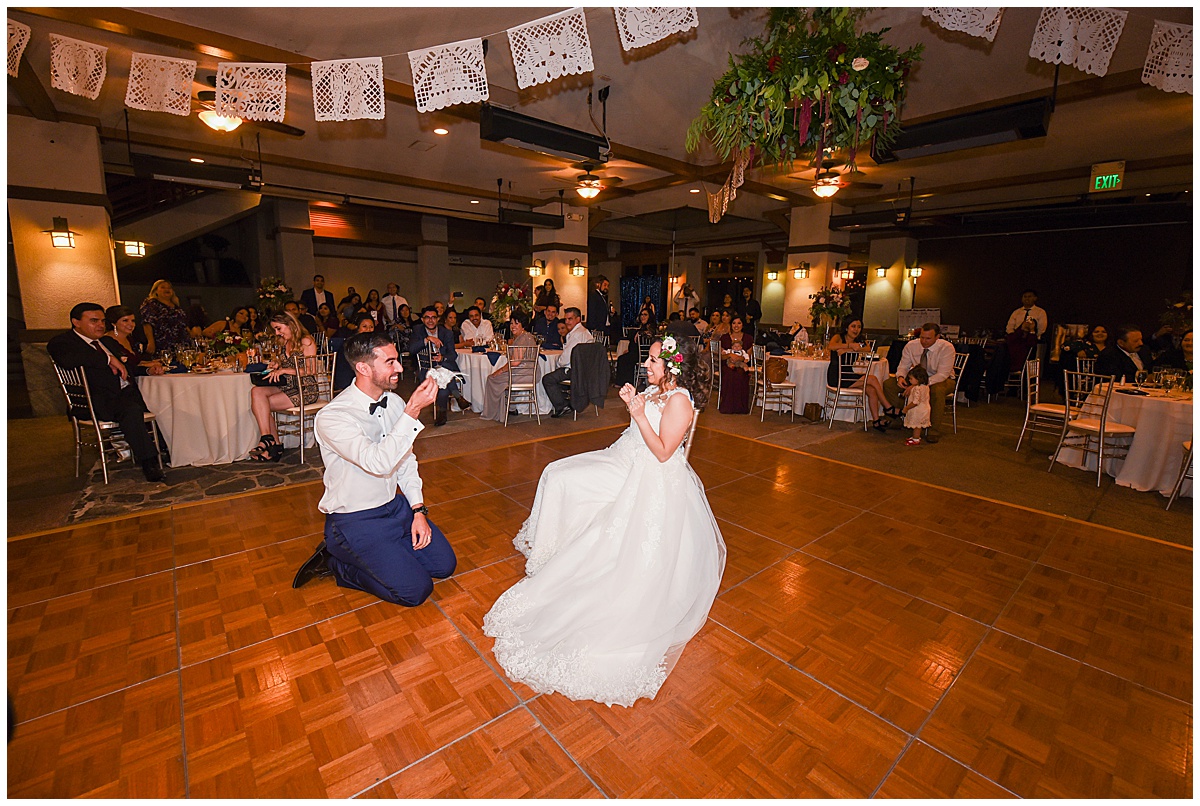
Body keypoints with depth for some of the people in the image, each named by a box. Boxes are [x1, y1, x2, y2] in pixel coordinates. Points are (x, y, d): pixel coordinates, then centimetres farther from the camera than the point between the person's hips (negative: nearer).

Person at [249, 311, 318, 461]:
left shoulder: (306, 341, -7)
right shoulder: (285, 343, 19)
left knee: (260, 404, -18)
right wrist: (277, 366, 7)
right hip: (288, 387, 8)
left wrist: (283, 370, -16)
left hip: (306, 390, -8)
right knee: (256, 392, -17)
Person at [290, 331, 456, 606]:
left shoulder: (395, 402, -2)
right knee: (415, 590, -11)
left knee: (444, 564, 2)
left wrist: (418, 510, -2)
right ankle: (335, 563, 7)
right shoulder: (331, 417, -23)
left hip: (395, 507, 7)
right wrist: (412, 412, -38)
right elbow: (378, 463, -36)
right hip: (354, 521, -6)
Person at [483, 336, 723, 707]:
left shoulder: (679, 400, -20)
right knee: (559, 477, 7)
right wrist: (631, 402, 1)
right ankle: (555, 552, 20)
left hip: (652, 484, -10)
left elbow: (663, 452, -21)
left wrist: (639, 414, -26)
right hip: (625, 463, 10)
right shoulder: (655, 389, 7)